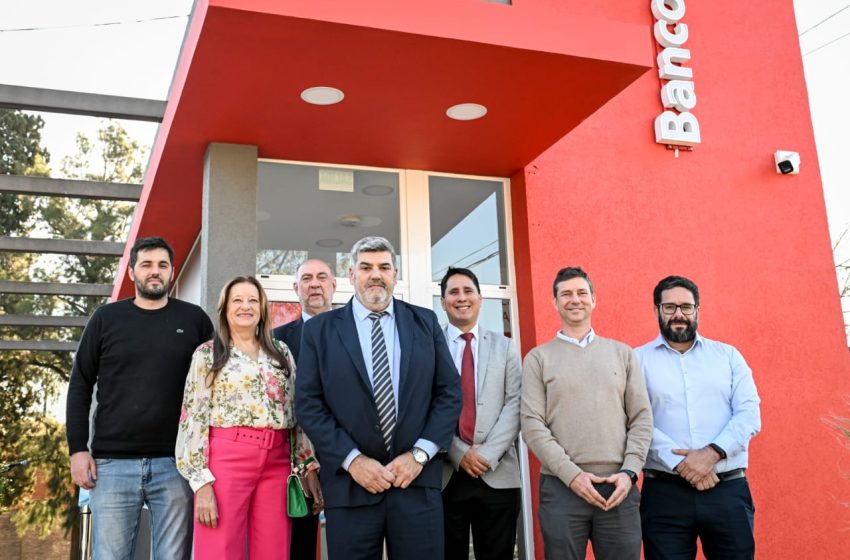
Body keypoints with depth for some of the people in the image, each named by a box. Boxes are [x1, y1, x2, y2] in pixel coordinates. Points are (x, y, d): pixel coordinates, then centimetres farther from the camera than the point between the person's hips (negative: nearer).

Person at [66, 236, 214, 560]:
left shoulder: (195, 319, 6)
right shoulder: (106, 318, 6)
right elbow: (80, 387, 7)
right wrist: (77, 448, 0)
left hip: (176, 464, 0)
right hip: (113, 463, 0)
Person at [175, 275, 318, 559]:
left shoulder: (281, 353, 13)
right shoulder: (208, 353, 3)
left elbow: (297, 413, 14)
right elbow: (193, 419, -2)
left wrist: (309, 467, 8)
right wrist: (202, 482, -10)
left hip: (277, 462, 3)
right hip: (225, 459, -3)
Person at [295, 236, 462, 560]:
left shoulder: (425, 323, 9)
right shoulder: (319, 330, 5)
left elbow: (450, 393, 5)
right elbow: (308, 404, -1)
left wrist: (419, 454, -7)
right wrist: (352, 460, -10)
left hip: (418, 482, 1)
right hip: (349, 485, -1)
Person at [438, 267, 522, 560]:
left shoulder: (504, 346, 10)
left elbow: (514, 405, 1)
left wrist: (488, 454, -10)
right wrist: (459, 453, -11)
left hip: (497, 475, 1)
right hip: (444, 475, -1)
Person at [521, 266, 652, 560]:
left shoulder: (622, 353, 12)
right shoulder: (538, 358, 5)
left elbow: (641, 418, 7)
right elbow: (532, 425, -3)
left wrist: (629, 472, -5)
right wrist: (572, 474, -11)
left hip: (618, 487, 2)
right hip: (561, 487, -1)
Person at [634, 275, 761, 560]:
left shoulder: (728, 355, 12)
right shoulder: (638, 360, 5)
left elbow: (749, 414, 1)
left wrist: (712, 453, -14)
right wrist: (680, 462, -17)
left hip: (729, 491, 2)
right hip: (665, 493, -2)